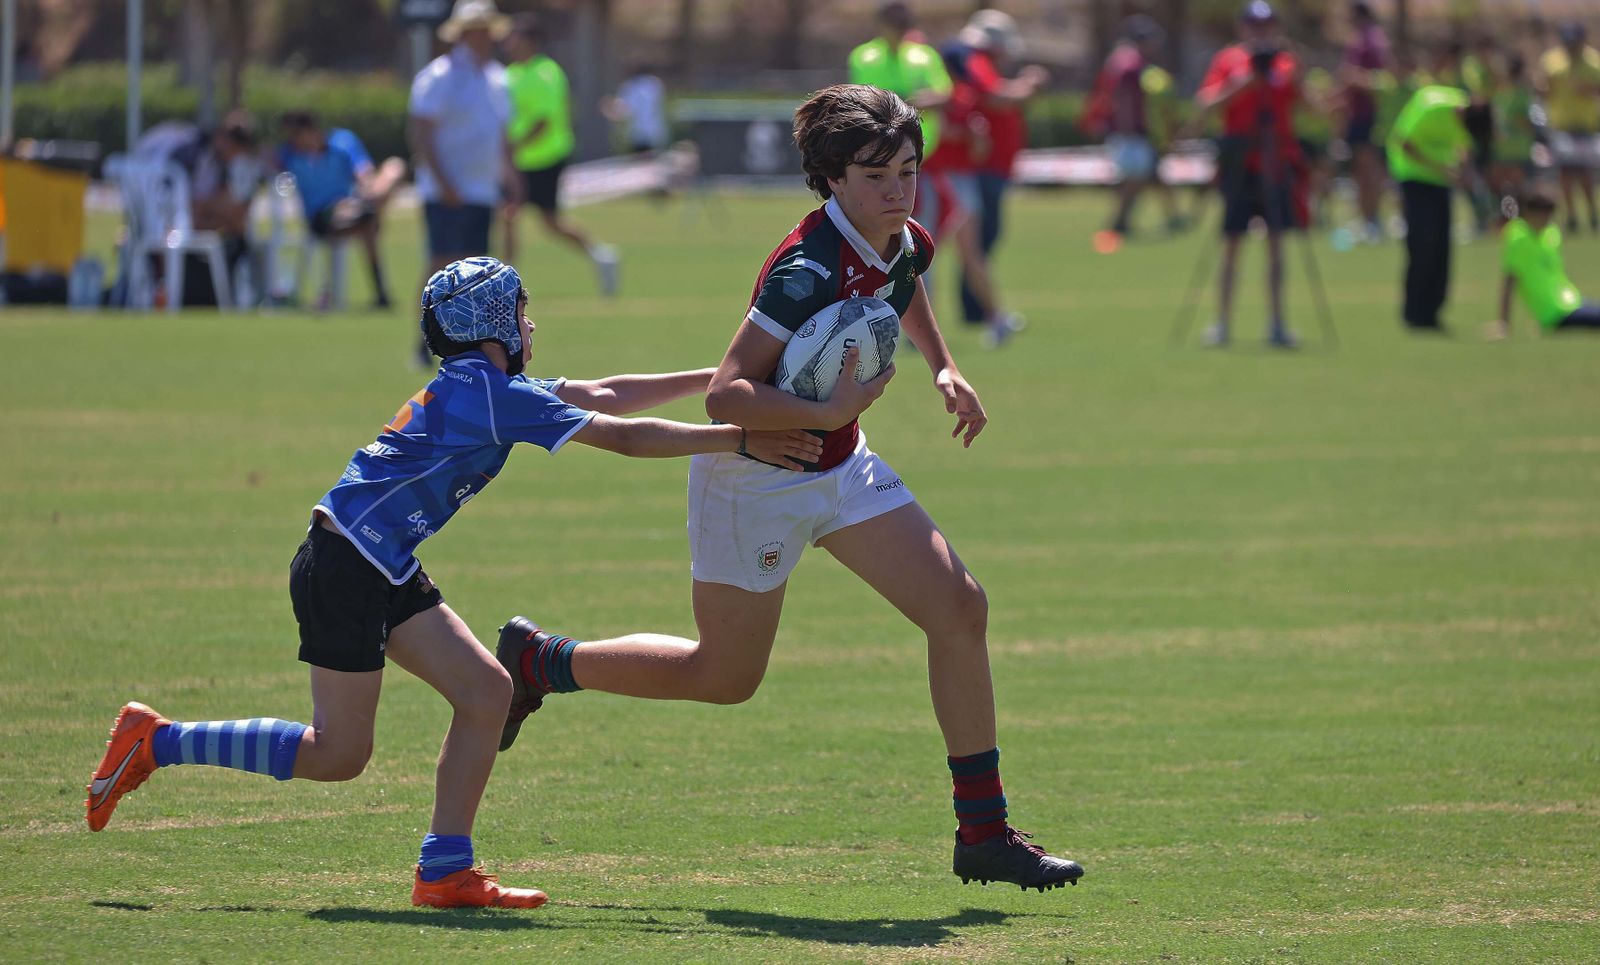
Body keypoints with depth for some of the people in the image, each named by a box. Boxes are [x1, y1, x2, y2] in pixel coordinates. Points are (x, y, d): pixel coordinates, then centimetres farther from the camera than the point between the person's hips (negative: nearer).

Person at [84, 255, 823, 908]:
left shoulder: (482, 386, 14)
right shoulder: (489, 392, -15)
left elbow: (605, 396, 23)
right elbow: (625, 438, -16)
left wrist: (715, 379, 23)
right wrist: (741, 440, -12)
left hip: (386, 571, 10)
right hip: (345, 565, -10)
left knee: (485, 693, 3)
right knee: (338, 755, -4)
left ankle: (445, 870, 3)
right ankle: (156, 742, 4)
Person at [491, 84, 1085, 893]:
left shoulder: (904, 244, -4)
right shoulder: (809, 270, -30)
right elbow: (727, 394, -31)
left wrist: (943, 368, 13)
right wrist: (831, 413, -38)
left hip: (838, 466, 8)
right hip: (755, 477, -8)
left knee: (959, 607, -6)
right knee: (725, 678, 7)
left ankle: (983, 832, 0)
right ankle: (537, 661, 30)